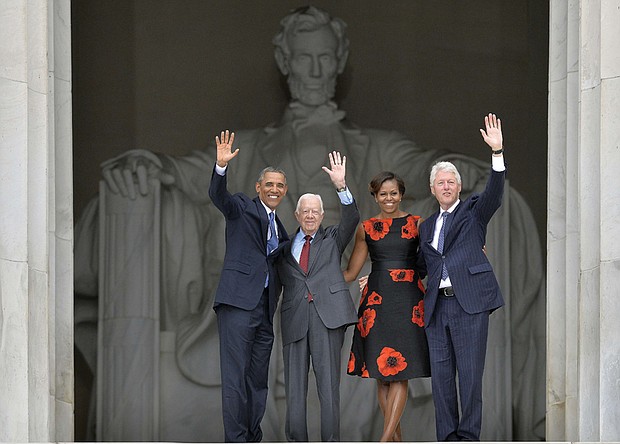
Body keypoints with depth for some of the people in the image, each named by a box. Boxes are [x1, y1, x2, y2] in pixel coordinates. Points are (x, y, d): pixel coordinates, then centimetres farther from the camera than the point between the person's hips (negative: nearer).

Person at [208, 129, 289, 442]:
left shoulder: (279, 227, 23)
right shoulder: (242, 207, 4)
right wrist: (221, 165, -33)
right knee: (235, 377, -11)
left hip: (265, 309, 7)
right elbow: (217, 195, -15)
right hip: (238, 302, -7)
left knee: (258, 379, 8)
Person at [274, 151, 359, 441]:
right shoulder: (286, 245, 18)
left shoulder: (332, 239, 15)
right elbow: (280, 278, 16)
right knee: (294, 383, 2)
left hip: (328, 314, -2)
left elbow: (352, 219, -2)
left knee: (329, 381, -5)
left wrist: (341, 186, -15)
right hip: (294, 316, 2)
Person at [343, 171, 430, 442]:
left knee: (400, 373, -7)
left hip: (408, 299, -2)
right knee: (381, 374, 3)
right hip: (376, 300, 2)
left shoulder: (417, 224, 5)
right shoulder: (366, 228, 9)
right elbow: (350, 272, 13)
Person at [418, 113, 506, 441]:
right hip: (437, 305, 5)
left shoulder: (473, 212, 8)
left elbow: (494, 195, -11)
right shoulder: (426, 226, 21)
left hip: (469, 302, -5)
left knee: (470, 373, -5)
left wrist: (497, 152, -25)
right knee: (441, 374, 3)